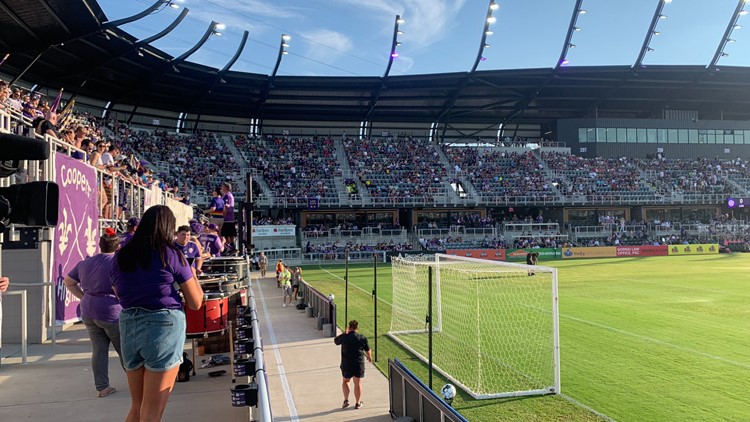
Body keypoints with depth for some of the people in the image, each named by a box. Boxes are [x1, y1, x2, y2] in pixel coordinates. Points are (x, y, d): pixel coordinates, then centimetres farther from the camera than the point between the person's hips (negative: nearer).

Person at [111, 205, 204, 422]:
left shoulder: (120, 257, 5)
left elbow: (120, 295, 18)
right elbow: (195, 303, -3)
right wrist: (192, 275, 13)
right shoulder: (171, 255, -7)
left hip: (128, 328, 5)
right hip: (164, 327, -5)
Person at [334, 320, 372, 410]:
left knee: (345, 381, 20)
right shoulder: (362, 338, -6)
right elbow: (368, 351, 4)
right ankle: (358, 403, 18)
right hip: (359, 364, 0)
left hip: (346, 364, 0)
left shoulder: (344, 337, -9)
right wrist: (369, 357, 24)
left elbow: (335, 341, 12)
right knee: (358, 383, 11)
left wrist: (344, 333, 11)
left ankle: (346, 400, 9)